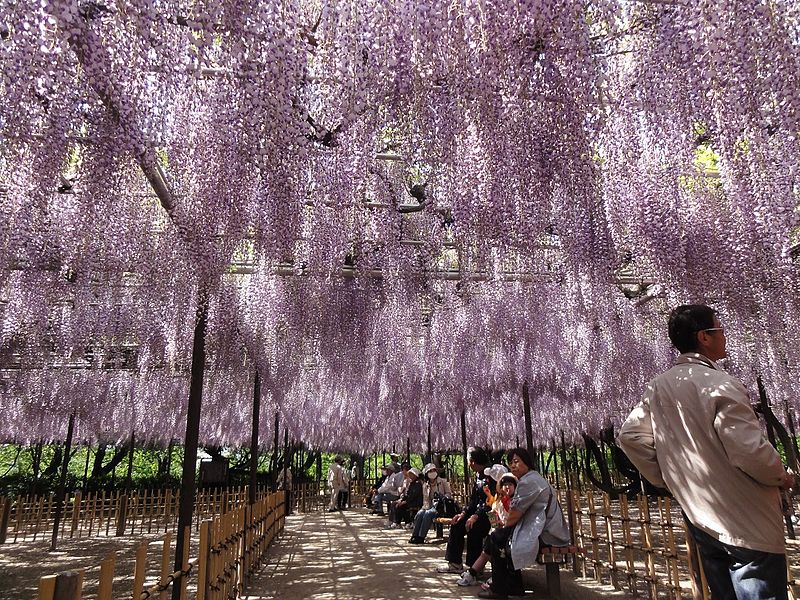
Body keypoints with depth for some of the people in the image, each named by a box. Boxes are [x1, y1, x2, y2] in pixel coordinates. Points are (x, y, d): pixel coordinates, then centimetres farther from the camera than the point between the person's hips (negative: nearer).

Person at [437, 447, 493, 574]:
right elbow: (473, 498, 12)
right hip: (478, 510, 10)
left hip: (490, 514, -9)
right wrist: (463, 513, 0)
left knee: (472, 528, -28)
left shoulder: (491, 475, -19)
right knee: (456, 525, 1)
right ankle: (455, 563, 8)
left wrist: (476, 516, -28)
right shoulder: (478, 475, 10)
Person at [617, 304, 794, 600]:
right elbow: (750, 451, -23)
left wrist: (666, 478, 13)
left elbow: (629, 435, 6)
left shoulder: (658, 387, 1)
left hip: (699, 518, 7)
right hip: (747, 524, -7)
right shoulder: (720, 384, -20)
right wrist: (781, 477, -3)